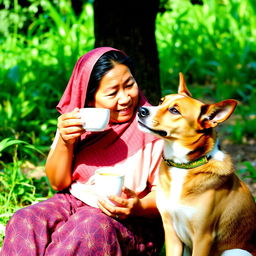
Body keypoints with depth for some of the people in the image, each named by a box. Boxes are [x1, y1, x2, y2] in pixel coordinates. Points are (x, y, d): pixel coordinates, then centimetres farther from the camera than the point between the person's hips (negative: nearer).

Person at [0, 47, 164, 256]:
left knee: (90, 229, -37)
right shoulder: (75, 122, 2)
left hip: (129, 220, -4)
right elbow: (58, 183, 6)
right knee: (25, 221, -25)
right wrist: (65, 143, -13)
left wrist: (137, 207, -28)